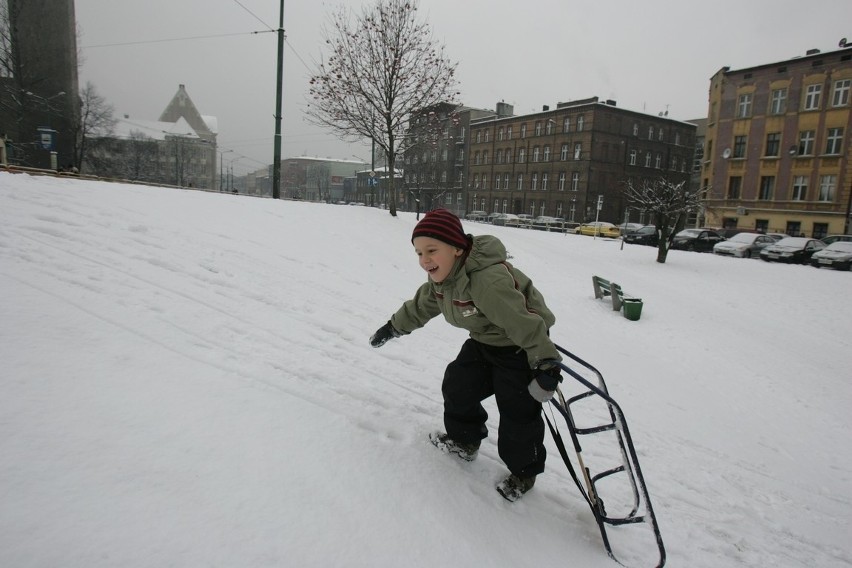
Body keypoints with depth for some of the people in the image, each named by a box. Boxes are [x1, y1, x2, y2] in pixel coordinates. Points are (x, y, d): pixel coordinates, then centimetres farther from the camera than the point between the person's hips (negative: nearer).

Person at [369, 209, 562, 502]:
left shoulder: (489, 280, -39)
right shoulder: (442, 277, -7)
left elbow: (525, 323, -39)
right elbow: (420, 306, 11)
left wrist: (546, 363, -40)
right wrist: (393, 327, 20)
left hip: (520, 349, -8)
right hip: (483, 342, 9)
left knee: (518, 412, -3)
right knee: (458, 387, 13)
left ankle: (524, 472, 21)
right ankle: (465, 440, 37)